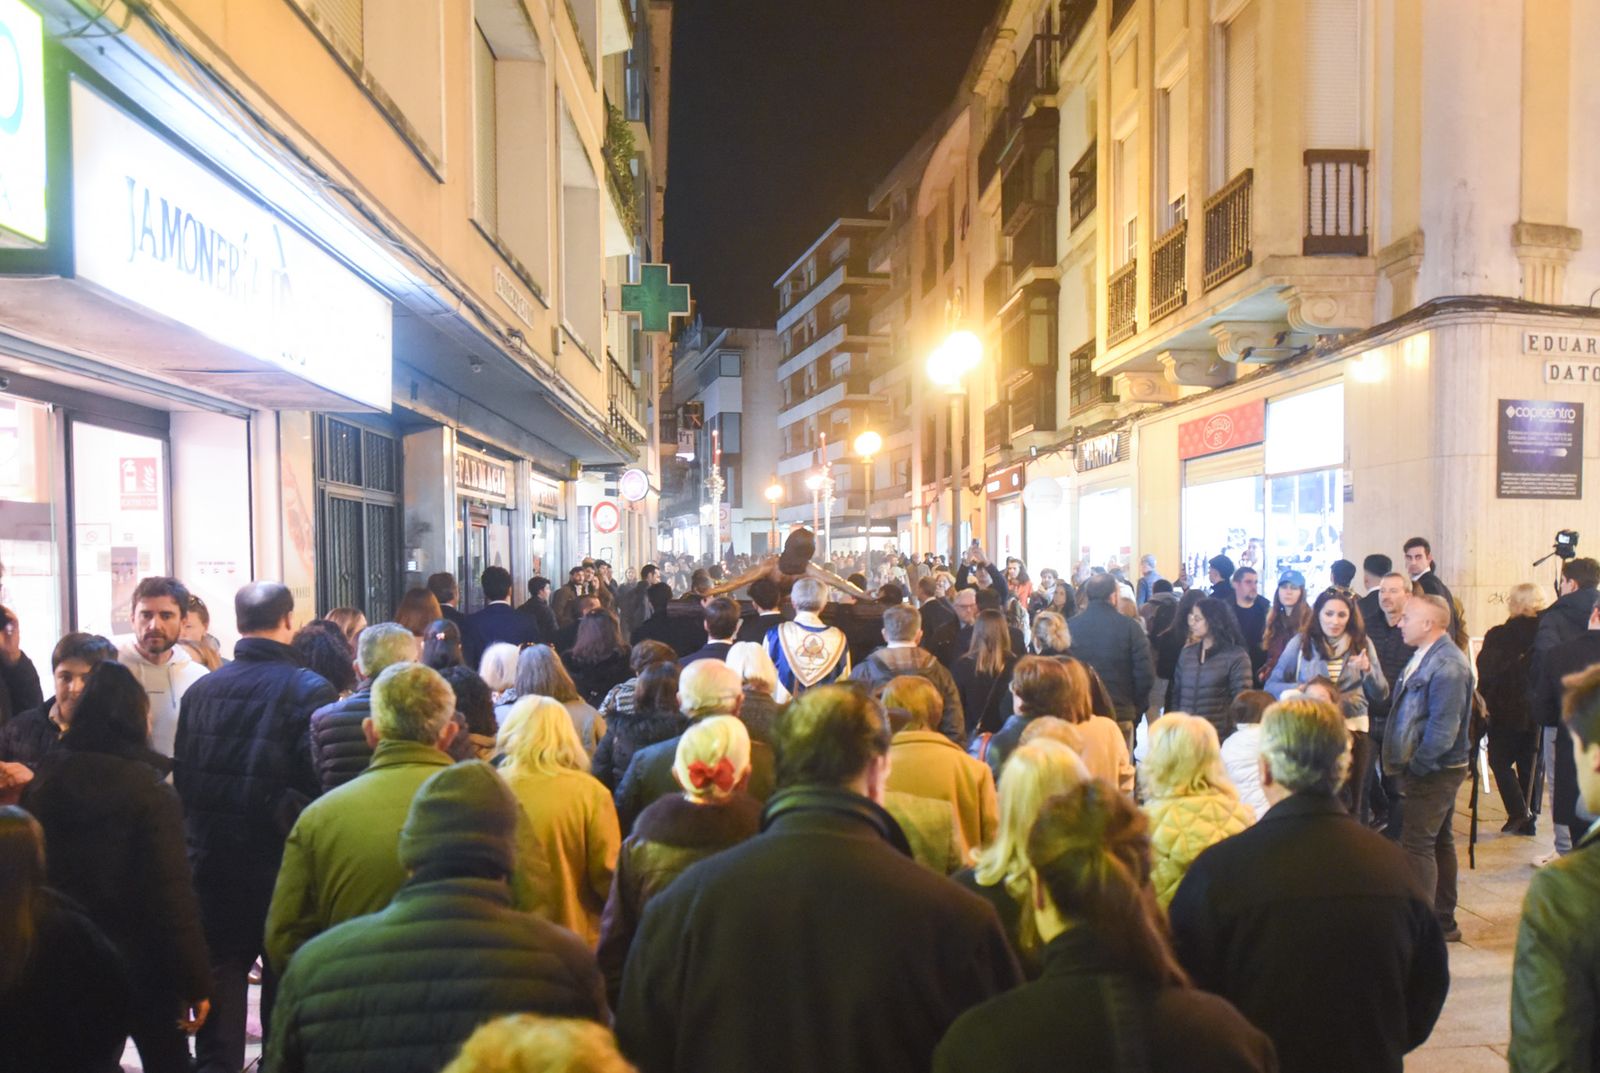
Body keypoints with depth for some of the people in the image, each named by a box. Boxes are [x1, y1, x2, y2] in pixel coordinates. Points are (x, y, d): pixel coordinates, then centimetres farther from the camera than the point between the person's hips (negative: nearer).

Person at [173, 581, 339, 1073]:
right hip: (282, 855, -4)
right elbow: (321, 778, -18)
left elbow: (182, 776, 7)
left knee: (220, 972, 15)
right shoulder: (309, 689, -14)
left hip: (211, 856, 4)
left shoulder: (200, 689, 1)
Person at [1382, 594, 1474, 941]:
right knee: (1439, 843, 17)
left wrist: (1415, 768, -18)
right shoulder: (1425, 657, 11)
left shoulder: (1447, 665, -20)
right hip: (1432, 771, 10)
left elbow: (1444, 729, -24)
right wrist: (1405, 765, 11)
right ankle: (1443, 922, 28)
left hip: (1433, 772, -10)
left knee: (1417, 846, -7)